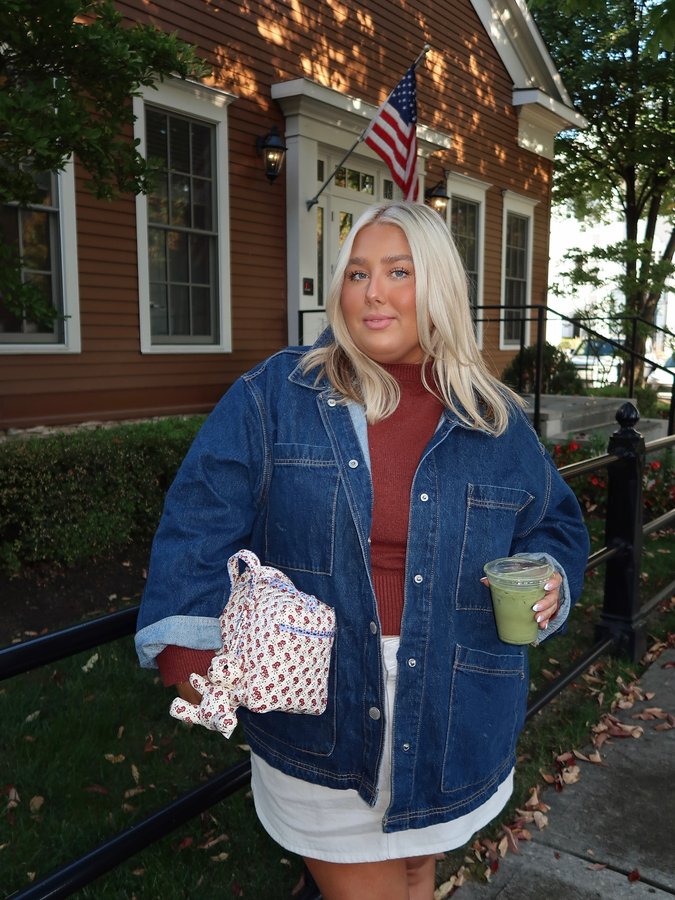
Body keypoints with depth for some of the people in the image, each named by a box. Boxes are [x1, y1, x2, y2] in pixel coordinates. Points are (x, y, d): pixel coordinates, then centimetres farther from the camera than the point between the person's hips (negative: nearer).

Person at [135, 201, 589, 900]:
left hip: (453, 726, 3)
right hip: (316, 721, -2)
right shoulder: (275, 396, -5)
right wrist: (189, 644, -22)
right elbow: (204, 518, -11)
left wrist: (548, 580, -8)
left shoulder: (496, 422, 3)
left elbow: (554, 522, 14)